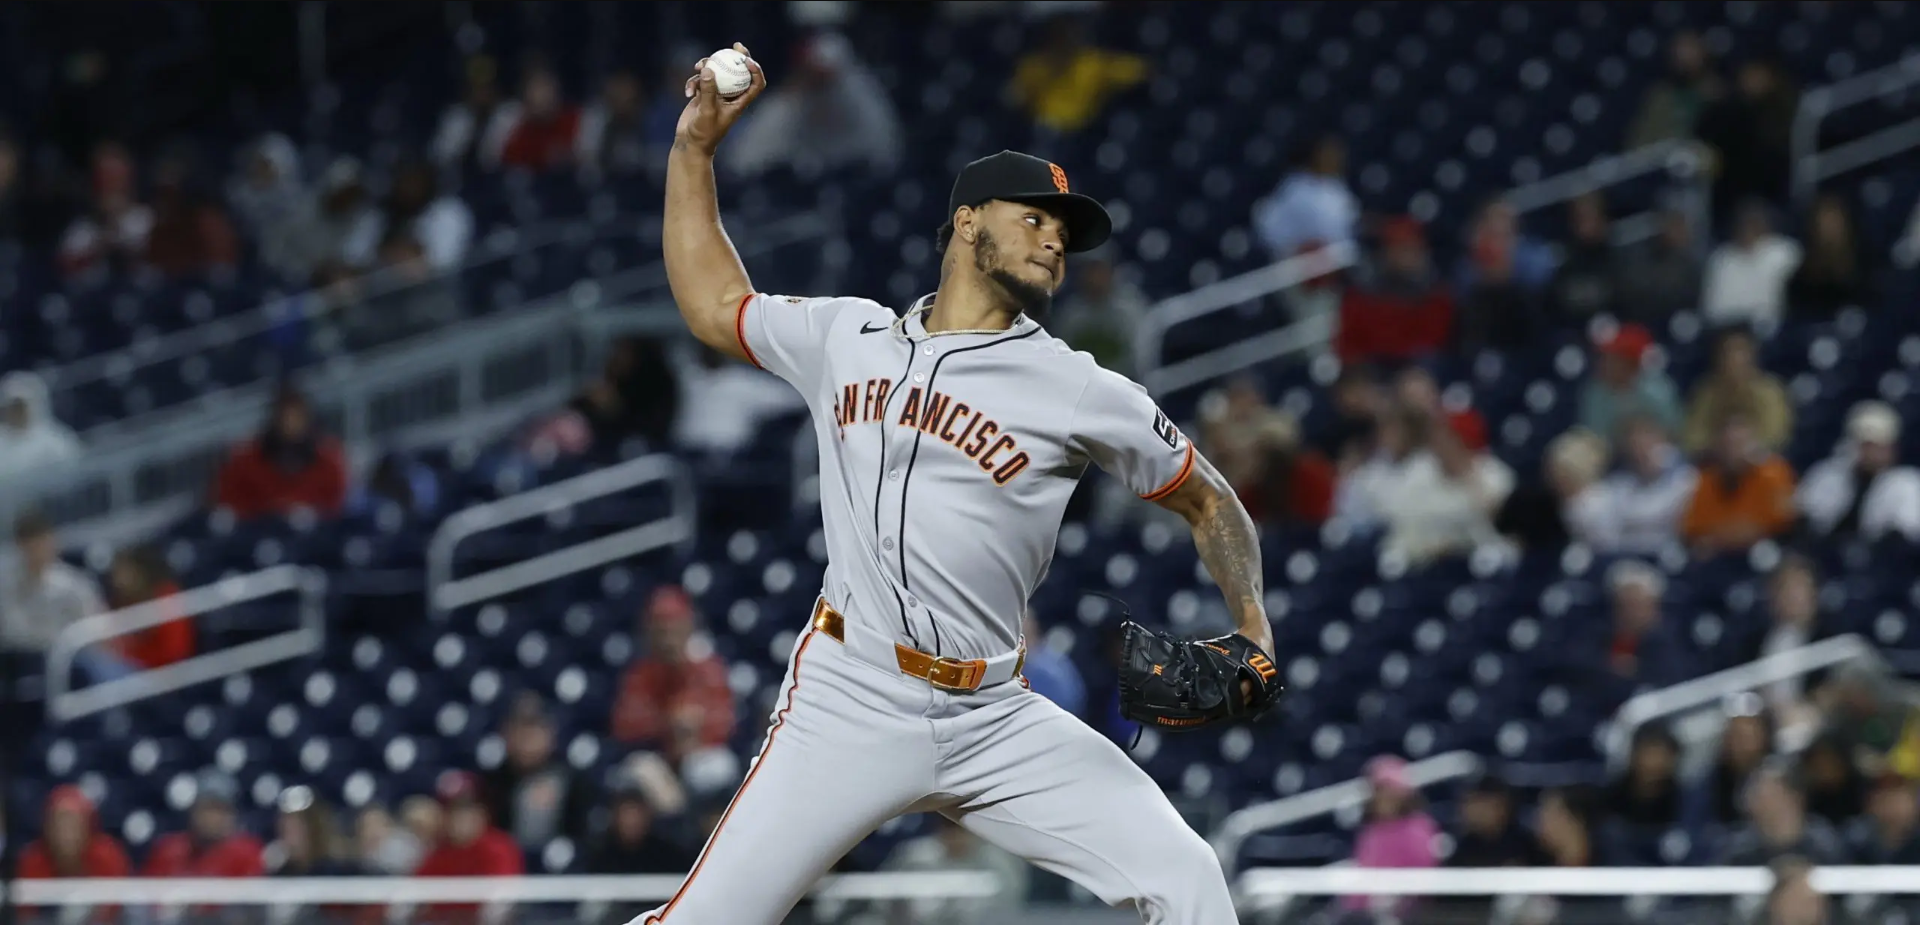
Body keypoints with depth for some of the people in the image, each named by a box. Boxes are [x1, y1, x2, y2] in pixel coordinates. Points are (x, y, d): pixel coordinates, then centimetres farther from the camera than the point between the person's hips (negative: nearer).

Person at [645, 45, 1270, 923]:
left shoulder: (1081, 394, 3)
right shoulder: (846, 339, 10)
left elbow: (1208, 503, 11)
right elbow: (713, 304, 26)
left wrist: (1252, 632, -4)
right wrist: (696, 147, 21)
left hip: (993, 725, 0)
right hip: (848, 709, 0)